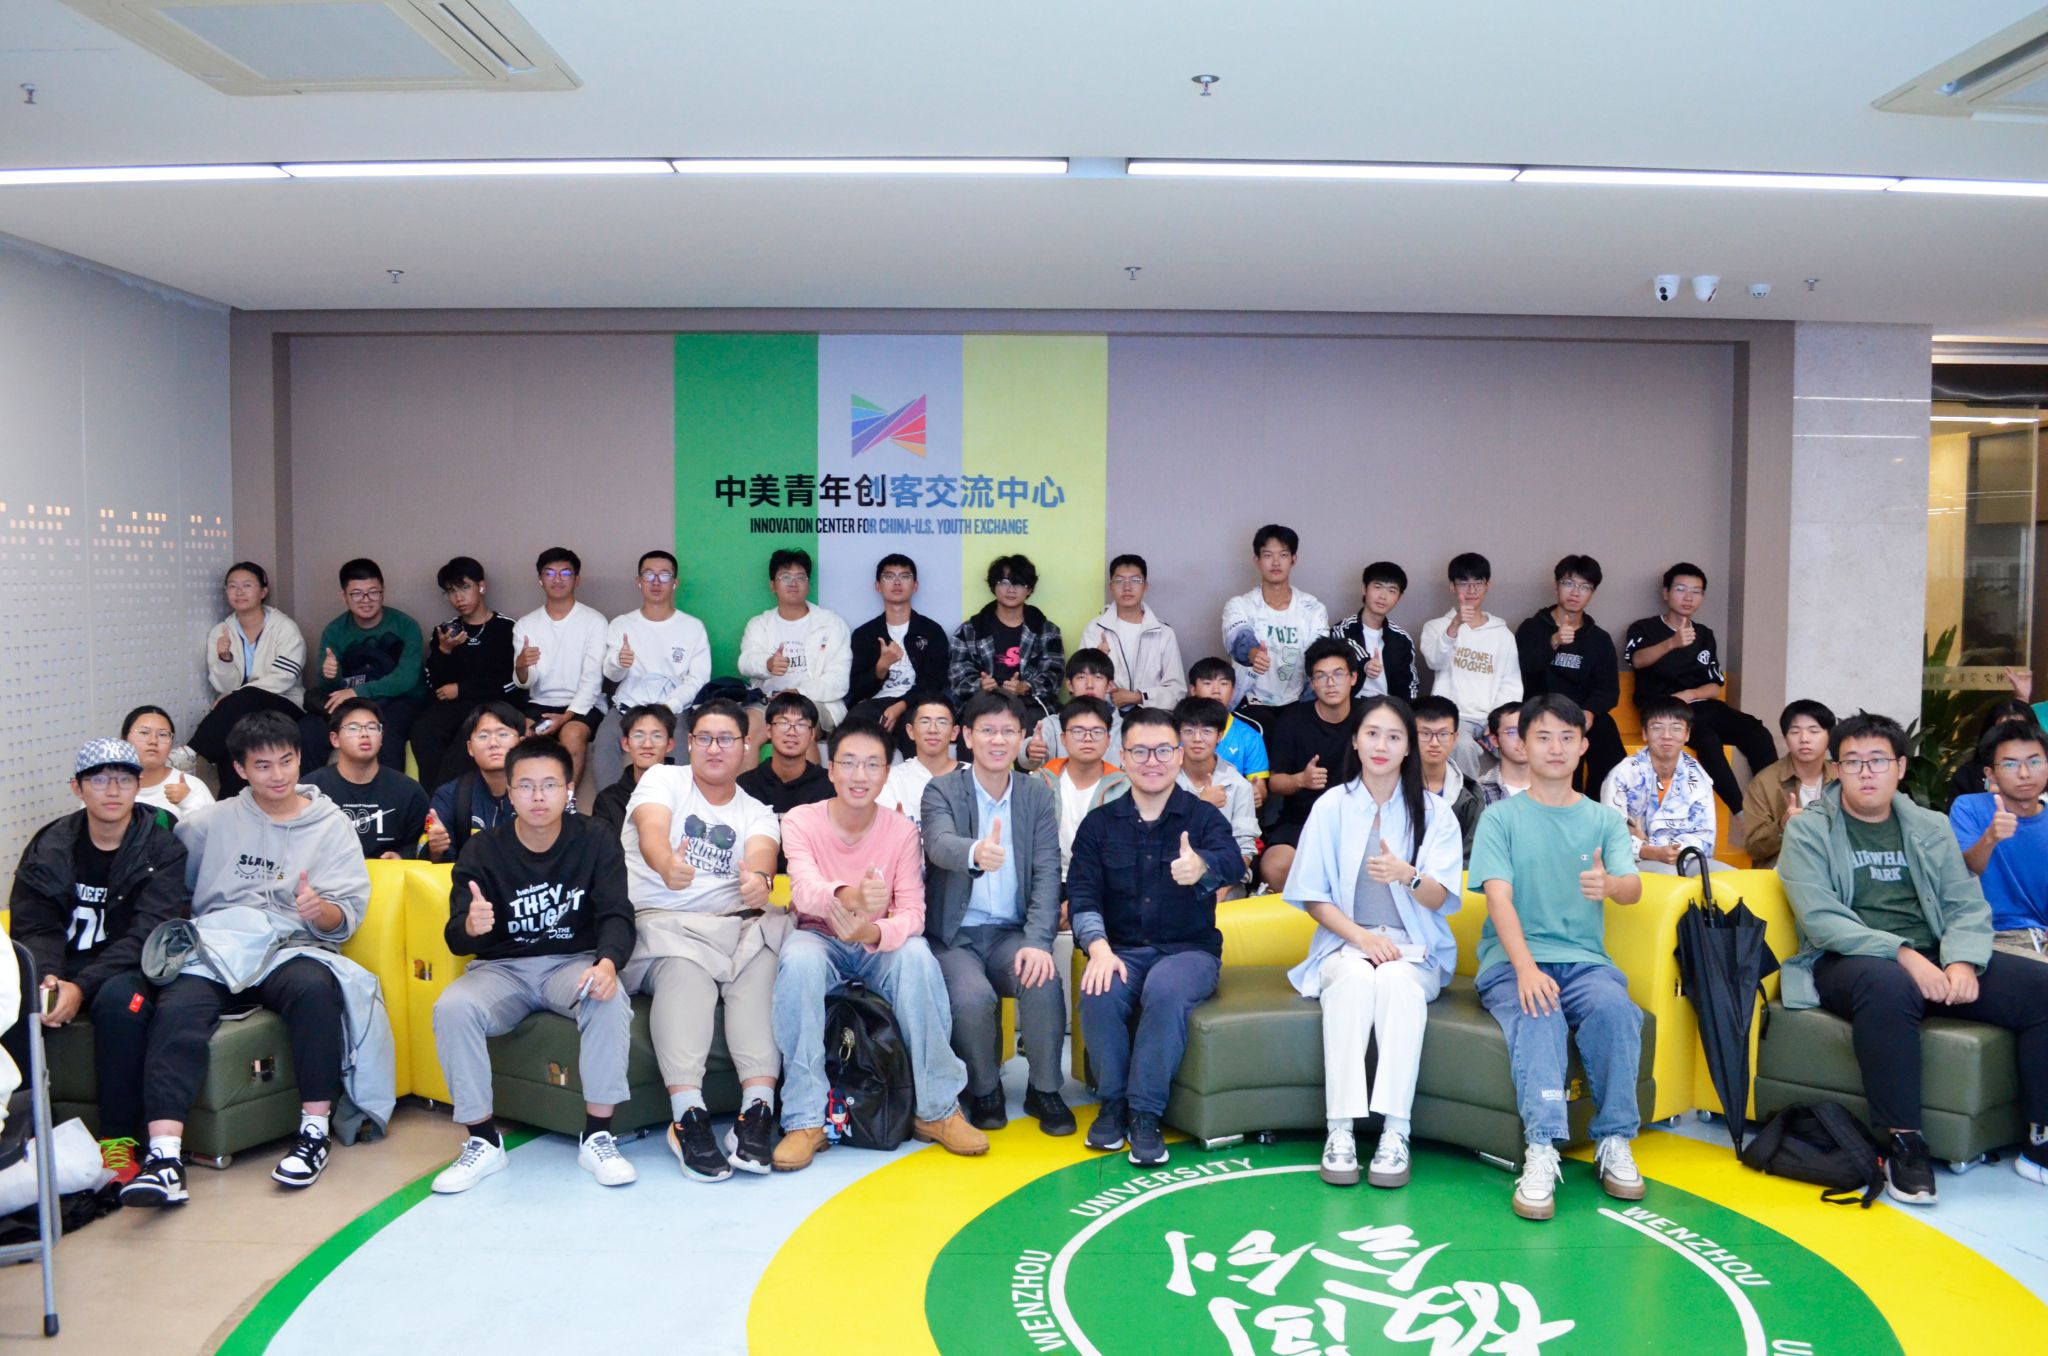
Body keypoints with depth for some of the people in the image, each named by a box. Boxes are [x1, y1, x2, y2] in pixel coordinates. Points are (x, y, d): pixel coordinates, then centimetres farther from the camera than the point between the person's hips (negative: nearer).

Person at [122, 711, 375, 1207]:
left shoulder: (331, 826, 12)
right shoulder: (211, 822, 16)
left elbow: (346, 920, 6)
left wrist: (321, 910, -17)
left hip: (292, 948, -1)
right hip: (214, 947, 1)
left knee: (315, 989, -35)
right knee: (177, 1010, -31)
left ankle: (315, 1130, -25)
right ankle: (164, 1156, -37)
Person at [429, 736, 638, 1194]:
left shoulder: (595, 842, -3)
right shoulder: (483, 850, -3)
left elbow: (617, 915, -12)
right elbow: (455, 939, -9)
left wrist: (607, 963, -36)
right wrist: (470, 926, -36)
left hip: (574, 962, -1)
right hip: (502, 969, 1)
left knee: (609, 1000, -34)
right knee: (452, 1007, -29)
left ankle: (597, 1137, -21)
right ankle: (483, 1141, -13)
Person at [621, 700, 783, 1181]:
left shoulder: (757, 812, 16)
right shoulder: (663, 780, 9)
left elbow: (761, 854, -8)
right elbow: (651, 829, -15)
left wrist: (759, 879, -35)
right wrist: (667, 864, -41)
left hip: (731, 924, 3)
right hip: (657, 921, -2)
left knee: (765, 952, -30)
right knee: (685, 965, -35)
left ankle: (759, 1108, -37)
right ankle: (687, 1115, -40)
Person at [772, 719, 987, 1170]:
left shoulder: (901, 830, -6)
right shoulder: (801, 821, -10)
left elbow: (912, 912, -14)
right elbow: (804, 888, -29)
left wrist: (875, 932, -39)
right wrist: (847, 896, -54)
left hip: (880, 946, 1)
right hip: (819, 938, -1)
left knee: (917, 956, -32)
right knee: (798, 959, -35)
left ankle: (936, 1110, -19)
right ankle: (805, 1121, -28)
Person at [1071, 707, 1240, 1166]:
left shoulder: (1203, 817, 0)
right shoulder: (1099, 824, 7)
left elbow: (1231, 862, -22)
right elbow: (1082, 894, -1)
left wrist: (1202, 867, -49)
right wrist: (1099, 948, -21)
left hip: (1189, 950, -2)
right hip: (1121, 950, 2)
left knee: (1166, 992, -34)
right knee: (1100, 993, -29)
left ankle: (1145, 1112, -18)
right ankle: (1113, 1101, -7)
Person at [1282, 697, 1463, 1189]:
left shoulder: (1433, 811, 6)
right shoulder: (1331, 807, 5)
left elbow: (1439, 899, -4)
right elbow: (1313, 896, 3)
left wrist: (1408, 875, -27)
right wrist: (1362, 937, -13)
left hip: (1414, 947, 0)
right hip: (1344, 942, 0)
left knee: (1397, 979, -34)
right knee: (1354, 977, -34)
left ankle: (1395, 1131, -34)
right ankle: (1339, 1129, -34)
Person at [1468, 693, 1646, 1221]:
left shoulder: (1605, 820, 14)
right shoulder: (1501, 817, 6)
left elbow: (1634, 888, -2)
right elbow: (1499, 895, -7)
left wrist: (1608, 884, -29)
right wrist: (1525, 967, -24)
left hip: (1584, 959, 2)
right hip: (1513, 960, -2)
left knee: (1614, 1006, -30)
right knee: (1537, 1016, -34)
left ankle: (1615, 1143, -19)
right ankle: (1541, 1150, -38)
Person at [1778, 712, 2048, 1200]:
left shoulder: (1931, 827, 15)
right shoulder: (1808, 829, 1)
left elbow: (1968, 907, 7)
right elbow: (1820, 919, -11)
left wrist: (1962, 961, -15)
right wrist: (1902, 954, -23)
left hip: (1933, 958, 5)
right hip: (1847, 960, -5)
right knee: (1888, 985, -39)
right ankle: (1902, 1145, -28)